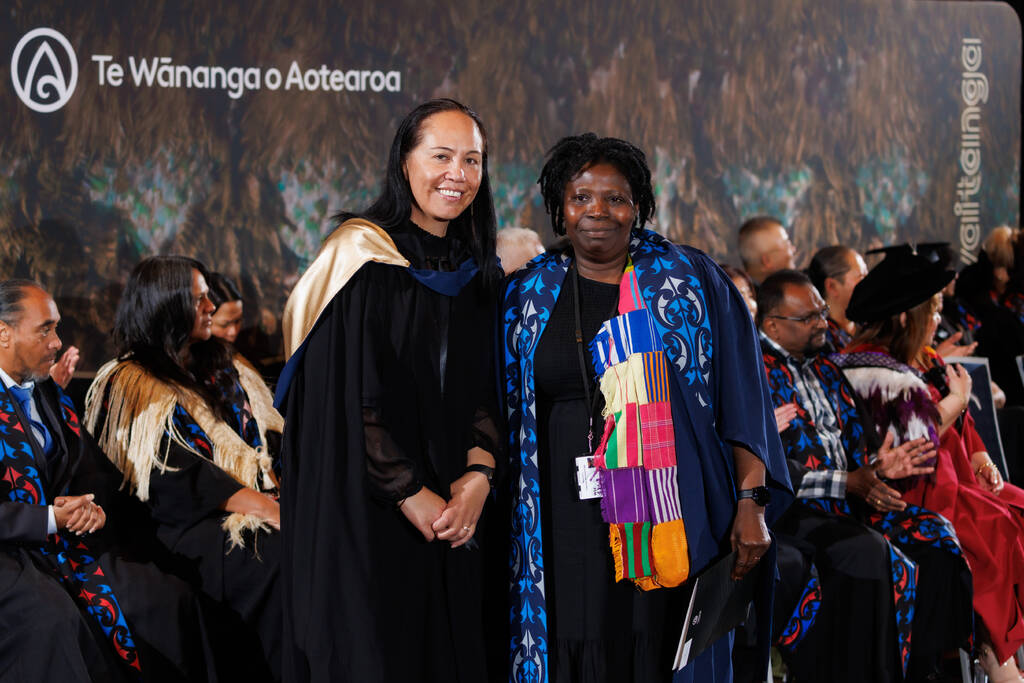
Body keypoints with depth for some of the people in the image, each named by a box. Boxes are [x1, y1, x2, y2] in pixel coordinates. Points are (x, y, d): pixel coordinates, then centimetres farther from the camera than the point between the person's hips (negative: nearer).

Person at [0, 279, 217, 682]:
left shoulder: (50, 394, 17)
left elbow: (95, 471, 20)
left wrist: (94, 507, -3)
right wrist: (49, 520, -20)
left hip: (68, 539, 7)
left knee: (170, 598, -13)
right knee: (52, 615, -36)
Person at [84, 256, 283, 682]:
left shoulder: (224, 372, 22)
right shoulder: (132, 387, 0)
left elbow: (268, 444, 17)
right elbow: (180, 481, -11)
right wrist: (266, 509, -19)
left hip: (259, 500, 6)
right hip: (192, 525, -6)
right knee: (283, 556, -32)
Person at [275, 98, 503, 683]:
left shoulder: (478, 273, 11)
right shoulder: (362, 258, -9)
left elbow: (489, 389, 10)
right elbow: (349, 396, -13)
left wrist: (478, 475, -7)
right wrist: (411, 495, -13)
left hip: (453, 518, 6)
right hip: (367, 513, -6)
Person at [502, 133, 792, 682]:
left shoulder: (691, 282, 4)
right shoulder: (526, 296, 9)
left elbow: (742, 404, 0)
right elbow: (505, 416, 14)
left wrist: (751, 502, -9)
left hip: (670, 527, -1)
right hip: (567, 528, 1)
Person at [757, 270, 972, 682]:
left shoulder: (822, 366, 19)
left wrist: (877, 465, -2)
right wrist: (848, 482, -20)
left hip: (847, 501, 9)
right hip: (791, 509, -9)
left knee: (933, 536, -7)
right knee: (870, 555, -30)